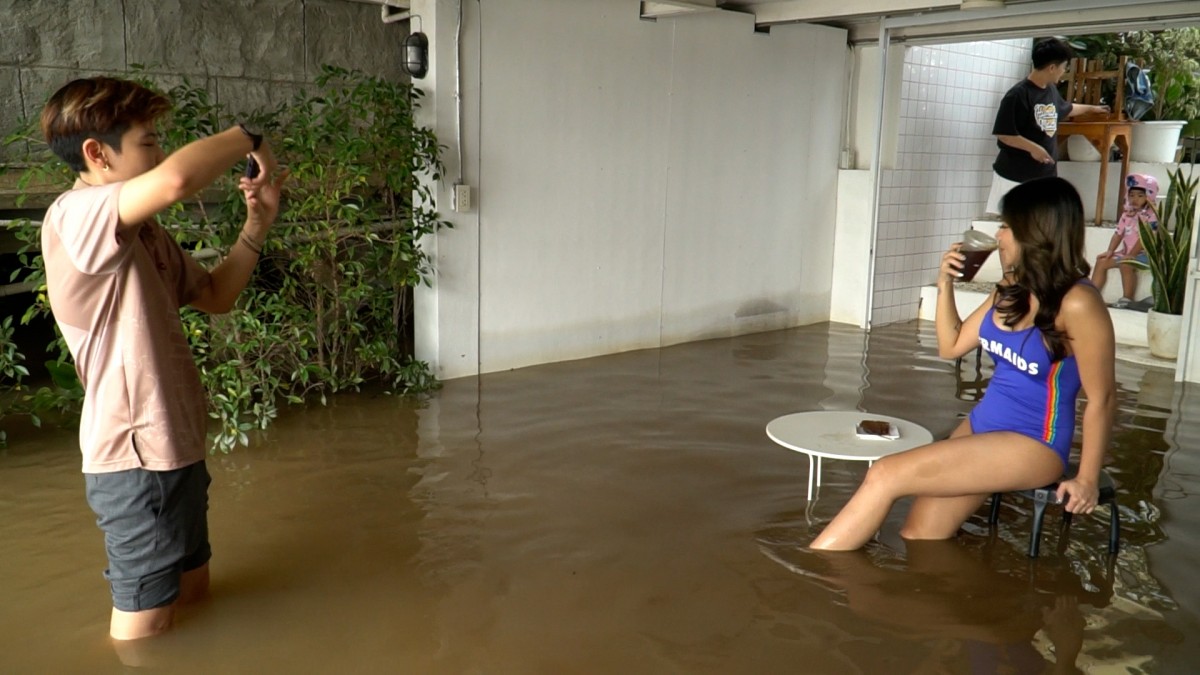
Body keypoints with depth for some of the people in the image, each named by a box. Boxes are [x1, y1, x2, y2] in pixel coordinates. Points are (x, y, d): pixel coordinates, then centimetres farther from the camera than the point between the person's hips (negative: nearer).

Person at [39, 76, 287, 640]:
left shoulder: (145, 232, 11)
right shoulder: (74, 217, -18)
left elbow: (215, 295, 17)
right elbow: (176, 179, -37)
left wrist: (257, 225, 3)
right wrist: (247, 138, -18)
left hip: (176, 445, 9)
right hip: (136, 459, -9)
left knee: (194, 595, 22)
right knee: (145, 627, 4)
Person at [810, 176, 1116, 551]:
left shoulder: (1077, 304, -20)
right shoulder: (1013, 287, 4)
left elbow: (1102, 398, -14)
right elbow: (951, 346, 13)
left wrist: (1087, 479, -12)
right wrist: (945, 284, 0)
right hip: (982, 425, 8)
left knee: (885, 476, -16)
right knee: (917, 538, 0)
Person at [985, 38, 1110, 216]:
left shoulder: (1051, 90, 9)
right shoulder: (1018, 94, -17)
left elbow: (1065, 109, 32)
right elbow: (1002, 133, -19)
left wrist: (1091, 108, 45)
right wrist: (1033, 148, -25)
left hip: (1045, 175, 8)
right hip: (1014, 175, -8)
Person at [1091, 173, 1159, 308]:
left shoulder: (1151, 215, -13)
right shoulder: (1127, 214, 10)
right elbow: (1118, 234, 7)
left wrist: (1131, 255, -23)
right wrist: (1110, 250, -7)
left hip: (1144, 253, -8)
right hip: (1126, 252, 8)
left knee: (1126, 264, -34)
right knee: (1101, 261, -5)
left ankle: (1127, 299, -24)